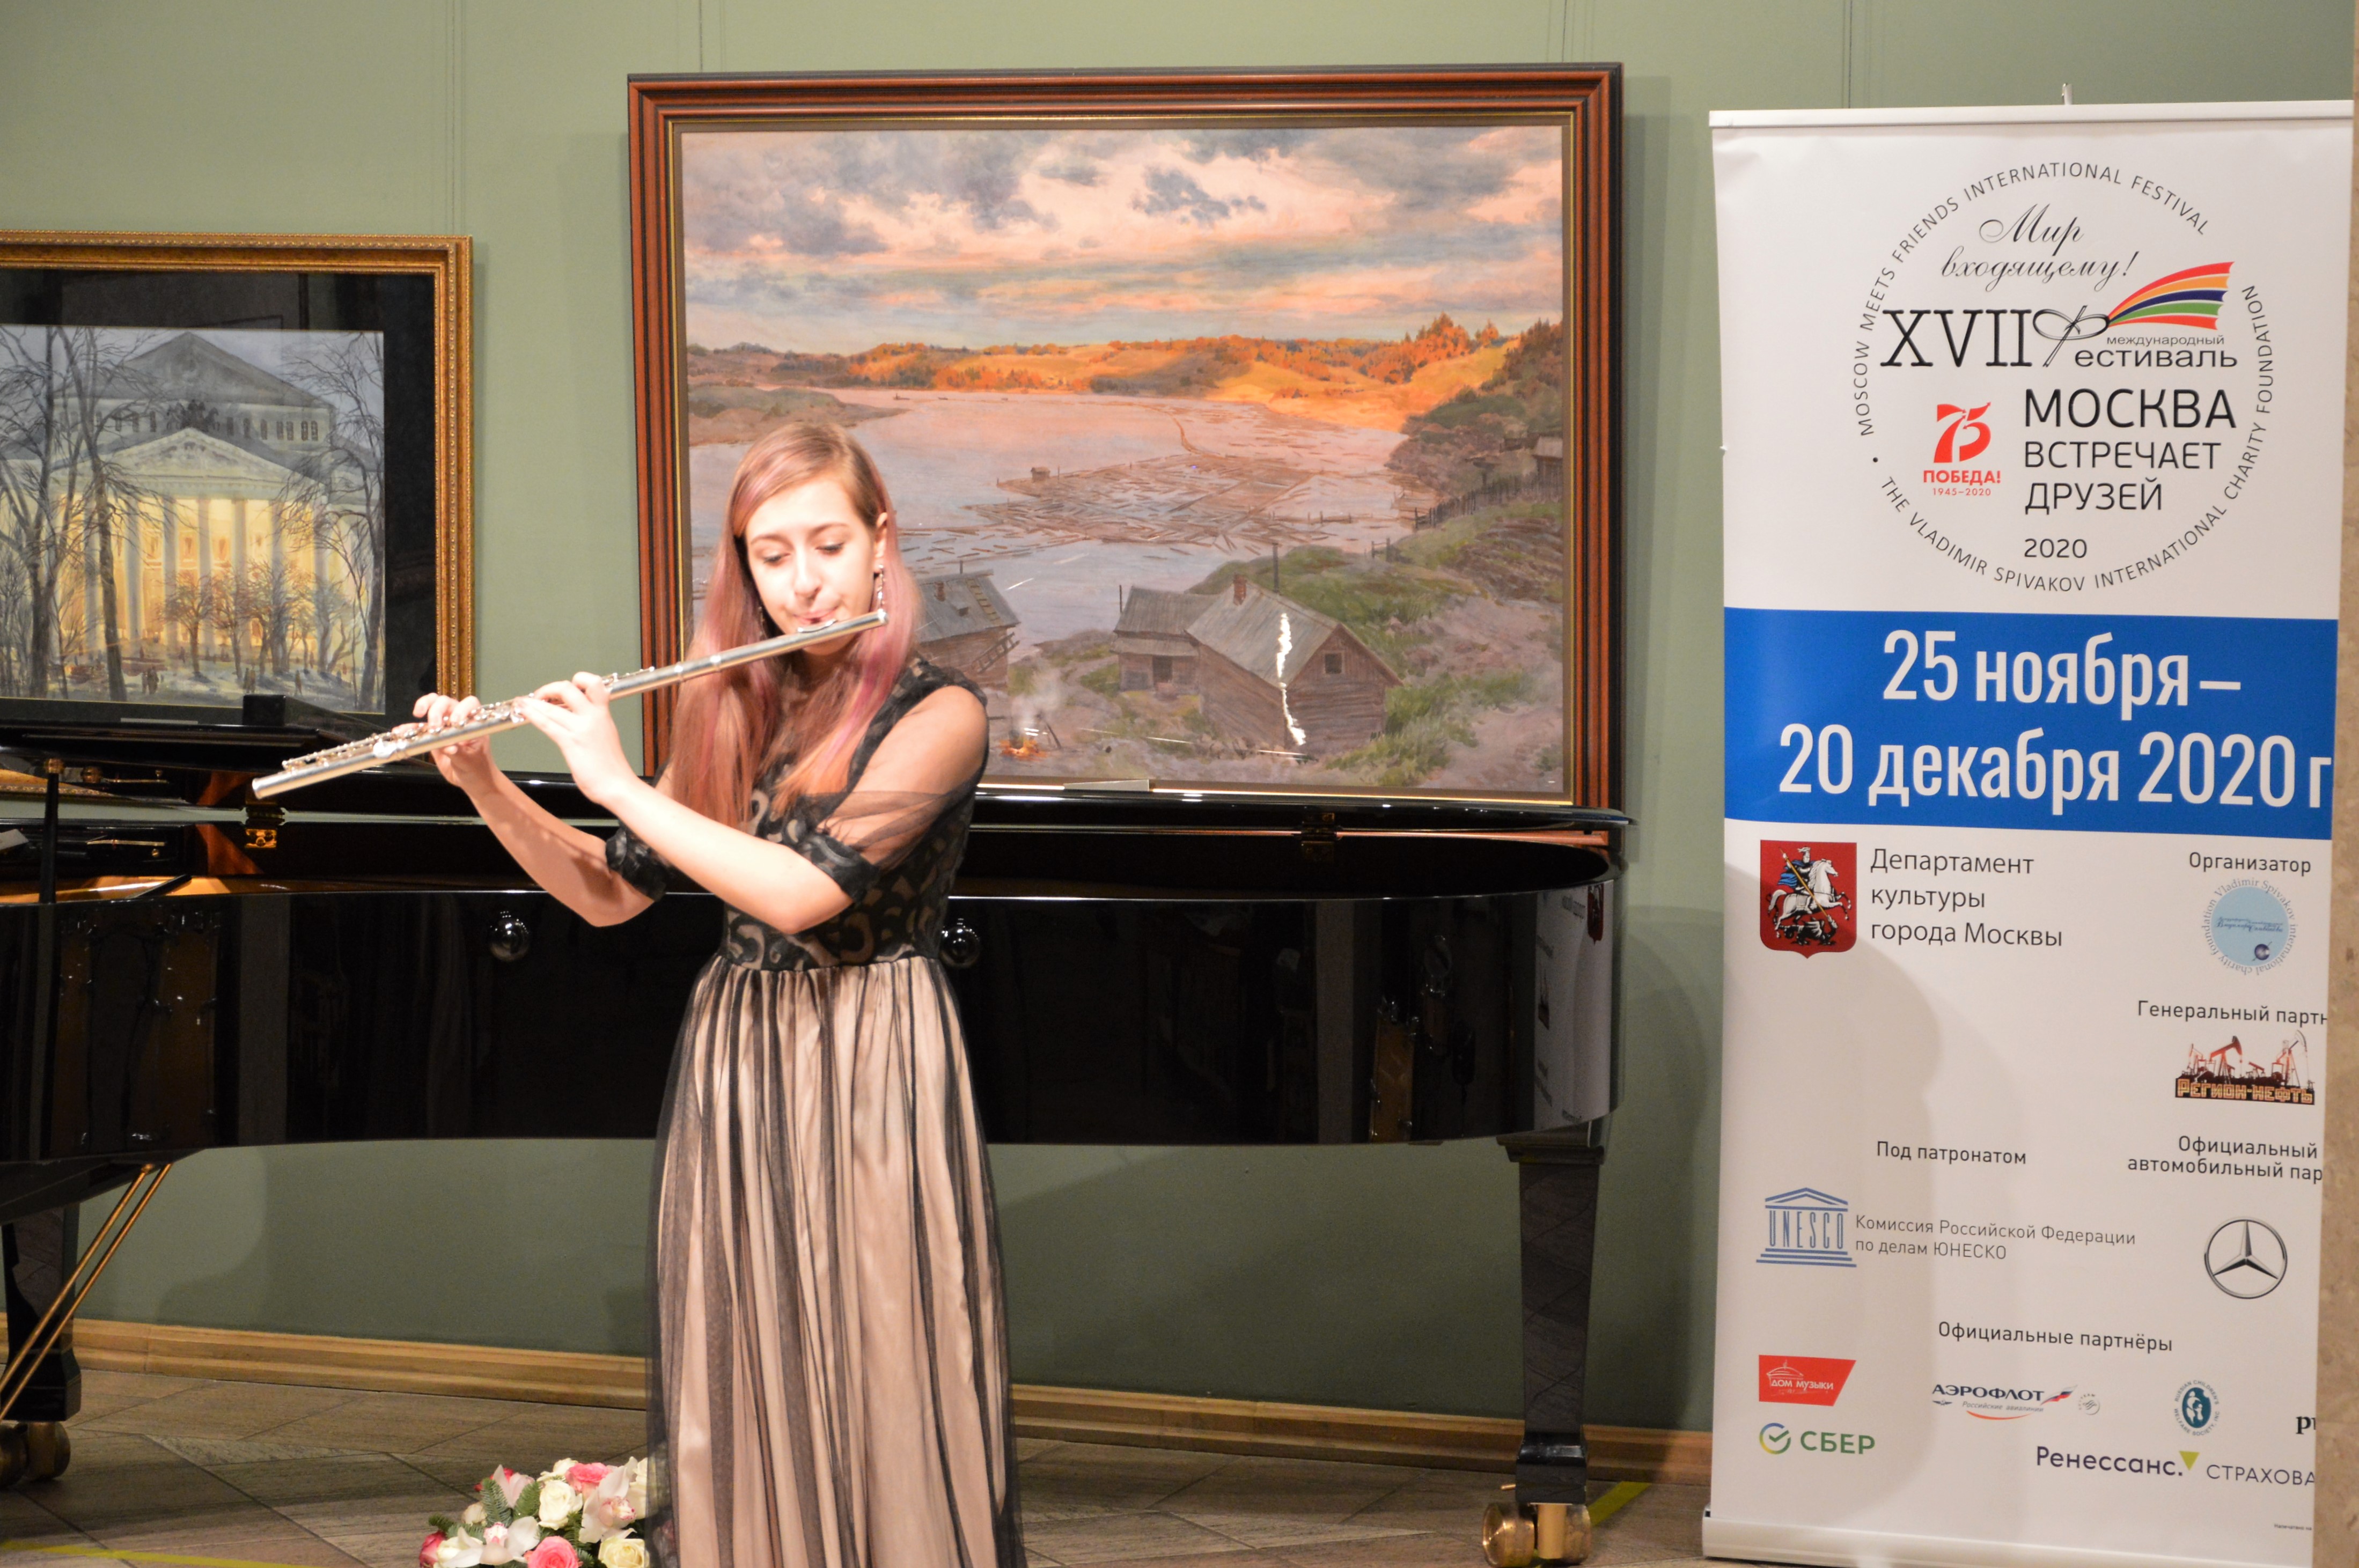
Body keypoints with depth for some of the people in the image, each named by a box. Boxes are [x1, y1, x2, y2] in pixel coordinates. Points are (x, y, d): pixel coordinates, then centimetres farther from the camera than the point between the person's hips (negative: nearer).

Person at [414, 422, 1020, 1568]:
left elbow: (802, 889, -21)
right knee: (741, 1391, 6)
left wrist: (616, 781, -16)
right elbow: (606, 892, 12)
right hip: (731, 1074, 6)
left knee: (881, 1386, -4)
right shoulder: (741, 713, 9)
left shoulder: (936, 714, -10)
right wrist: (484, 785, -2)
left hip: (868, 1080, -6)